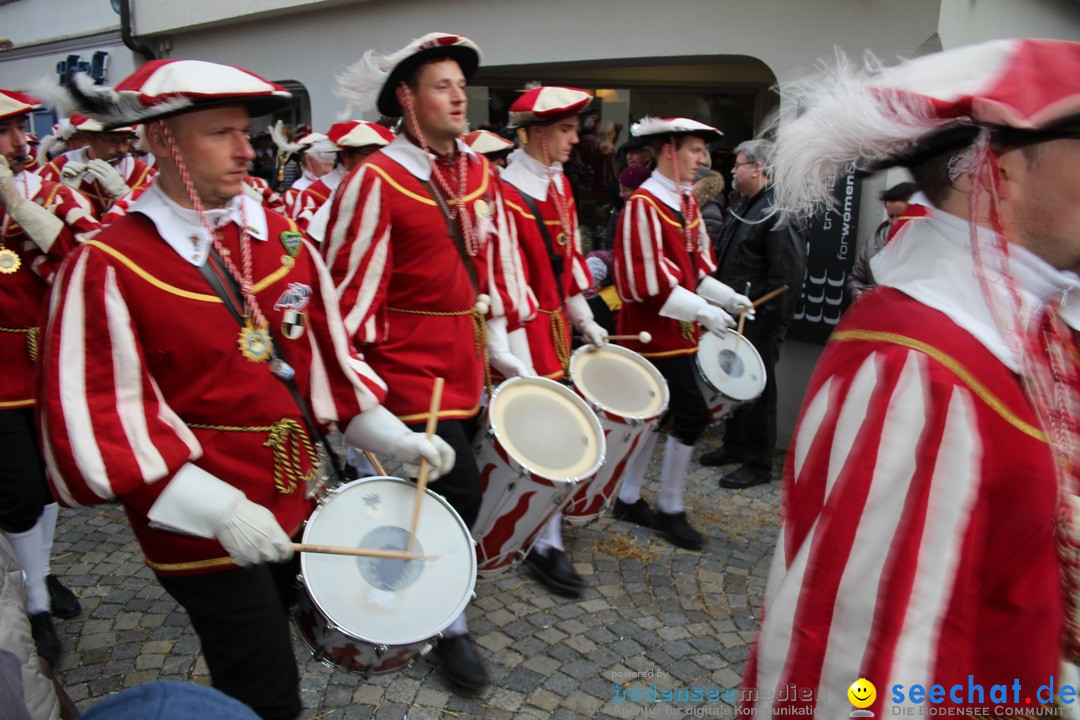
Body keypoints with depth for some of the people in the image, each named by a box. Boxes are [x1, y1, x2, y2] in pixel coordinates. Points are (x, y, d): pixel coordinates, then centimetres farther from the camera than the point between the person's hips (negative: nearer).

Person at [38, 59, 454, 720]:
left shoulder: (284, 240, 1)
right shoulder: (106, 267, -15)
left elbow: (328, 351, 8)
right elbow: (91, 421, -18)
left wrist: (396, 438, -1)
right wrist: (216, 508, -27)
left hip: (296, 499, 6)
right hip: (200, 528, -5)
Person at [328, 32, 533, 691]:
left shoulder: (481, 172, 7)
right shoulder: (376, 181, -14)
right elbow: (353, 285, -13)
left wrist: (501, 345, 10)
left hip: (465, 362, 7)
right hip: (410, 365, -7)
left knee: (447, 487, 17)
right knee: (459, 490, -5)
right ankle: (451, 625, 17)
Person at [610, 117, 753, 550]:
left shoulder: (686, 201, 12)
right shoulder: (643, 204, -15)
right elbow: (649, 281, -21)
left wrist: (728, 298, 4)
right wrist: (703, 312, -21)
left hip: (677, 331, 9)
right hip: (656, 332, -9)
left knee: (656, 414, 14)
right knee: (692, 415, -7)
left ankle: (628, 499, 28)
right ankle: (670, 510, 10)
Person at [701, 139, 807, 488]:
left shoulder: (779, 212, -17)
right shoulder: (743, 205, 13)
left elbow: (786, 275, -22)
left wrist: (768, 323, -22)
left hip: (758, 320, -9)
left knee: (756, 390, 0)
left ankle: (758, 464, 13)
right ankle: (734, 446, 35)